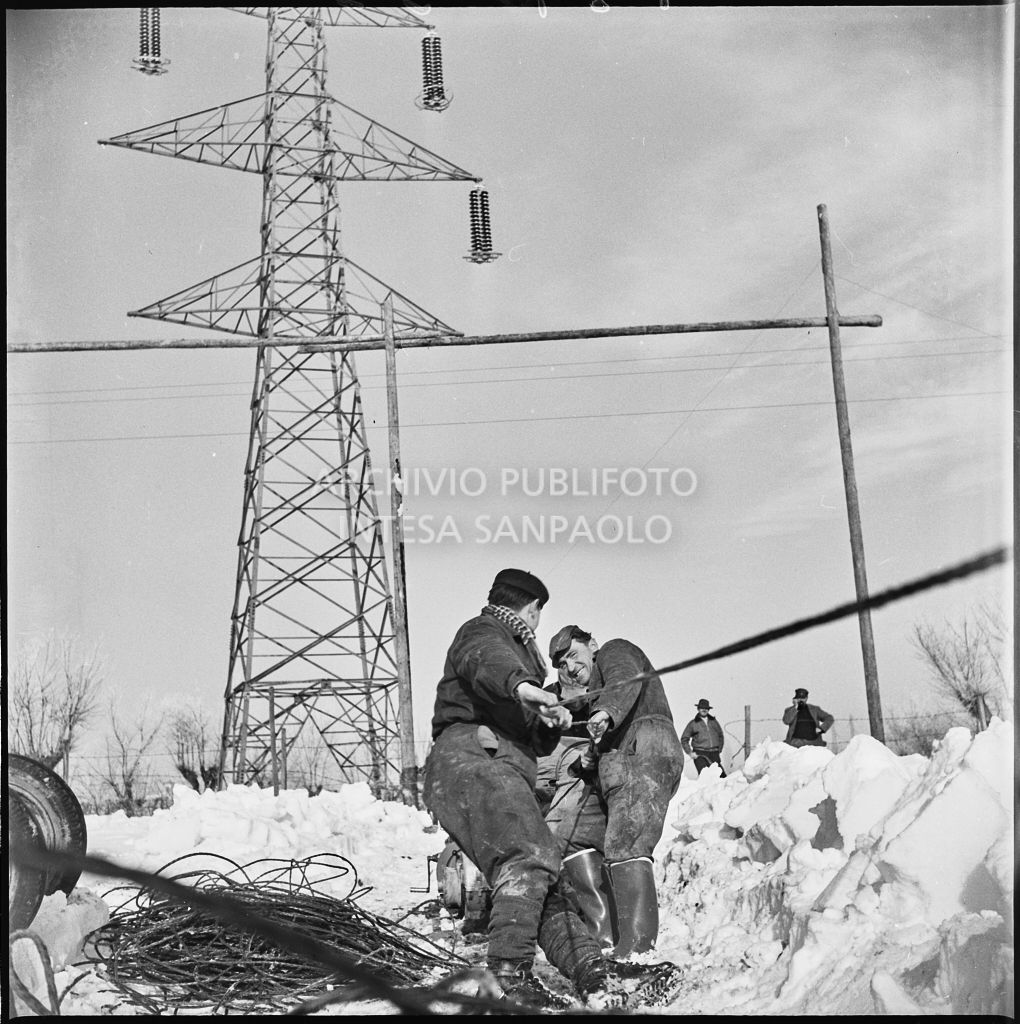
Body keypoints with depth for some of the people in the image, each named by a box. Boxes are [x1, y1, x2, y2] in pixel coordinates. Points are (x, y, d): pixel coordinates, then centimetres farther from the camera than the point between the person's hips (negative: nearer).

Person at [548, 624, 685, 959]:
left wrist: (606, 711, -31)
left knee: (624, 844, -21)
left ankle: (637, 941, -31)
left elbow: (626, 682, -11)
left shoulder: (615, 652, 13)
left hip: (644, 748, -10)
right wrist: (588, 759, 6)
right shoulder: (592, 696, 39)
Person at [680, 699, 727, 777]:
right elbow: (684, 739, 10)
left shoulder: (714, 721, 15)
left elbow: (720, 735, 27)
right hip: (700, 754, -3)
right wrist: (690, 753, 1)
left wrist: (720, 751, 19)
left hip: (714, 754, 3)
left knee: (721, 775, -7)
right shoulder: (693, 723, 6)